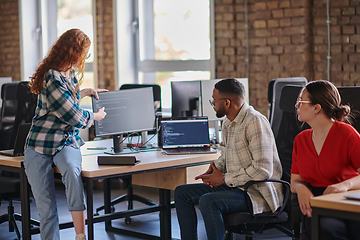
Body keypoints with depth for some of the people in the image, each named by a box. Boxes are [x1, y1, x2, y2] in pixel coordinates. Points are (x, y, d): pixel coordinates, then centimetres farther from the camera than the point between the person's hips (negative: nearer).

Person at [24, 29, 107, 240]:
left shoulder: (70, 75, 11)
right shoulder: (53, 78, -18)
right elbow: (75, 117, -13)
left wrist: (83, 92, 33)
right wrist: (95, 116, 5)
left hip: (67, 141, 5)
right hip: (40, 145, -5)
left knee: (72, 170, -30)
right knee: (46, 207, -6)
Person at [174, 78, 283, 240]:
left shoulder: (255, 122, -19)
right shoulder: (228, 123, 12)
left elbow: (263, 170, -25)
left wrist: (224, 179, -16)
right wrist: (215, 167, 3)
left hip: (258, 193, -10)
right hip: (233, 185, 10)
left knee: (208, 201, -32)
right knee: (181, 193, 6)